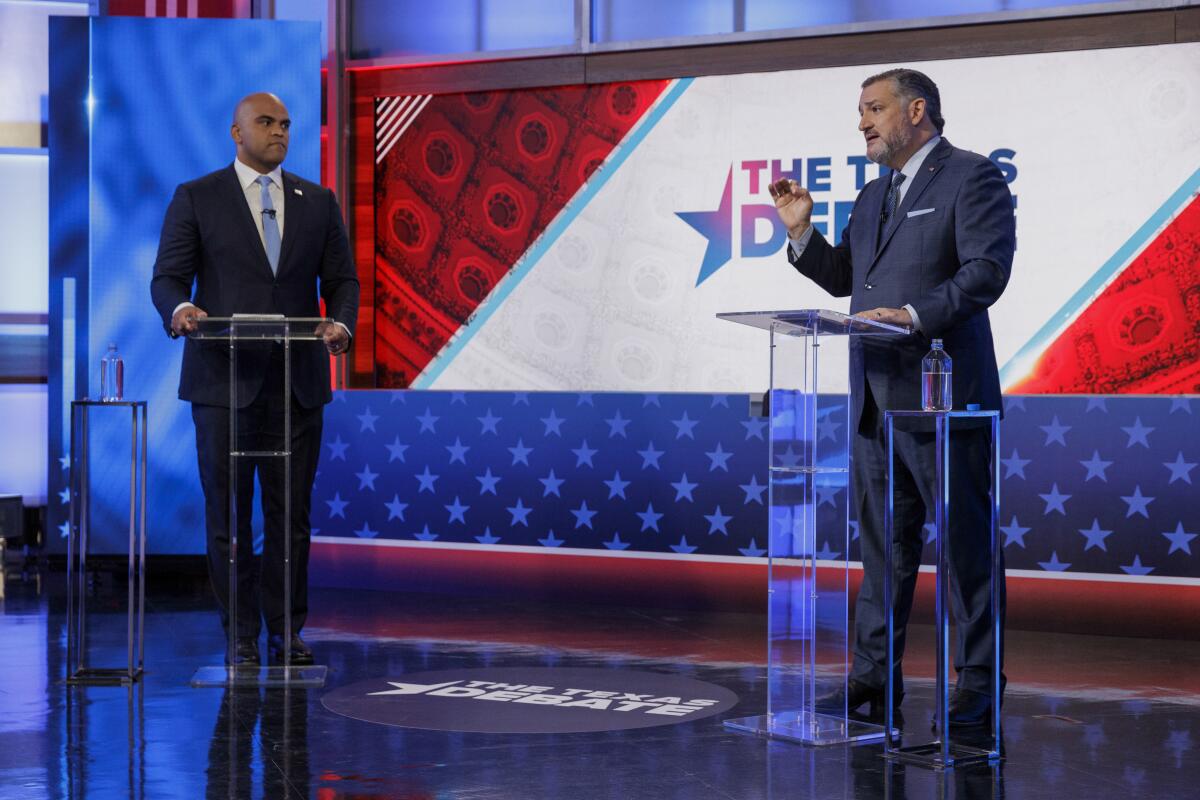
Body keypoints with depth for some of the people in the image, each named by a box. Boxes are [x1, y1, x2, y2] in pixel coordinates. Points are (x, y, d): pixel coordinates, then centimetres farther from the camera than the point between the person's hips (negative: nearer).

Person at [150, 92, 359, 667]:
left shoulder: (318, 202, 11)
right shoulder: (196, 198, 3)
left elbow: (341, 281, 10)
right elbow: (168, 276, -2)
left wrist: (341, 323, -12)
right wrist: (180, 308, -24)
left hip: (297, 380, 2)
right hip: (224, 379, -2)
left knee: (291, 512, 4)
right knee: (228, 513, 2)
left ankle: (286, 631, 14)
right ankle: (241, 635, 10)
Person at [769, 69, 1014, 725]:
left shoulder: (972, 178, -5)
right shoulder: (872, 196, 21)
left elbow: (986, 271, -16)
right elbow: (841, 279, 25)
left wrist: (915, 314, -26)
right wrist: (800, 231, 10)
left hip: (943, 396, -8)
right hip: (875, 399, 8)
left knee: (965, 540, -2)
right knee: (881, 542, 12)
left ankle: (978, 679, 5)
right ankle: (874, 674, 19)